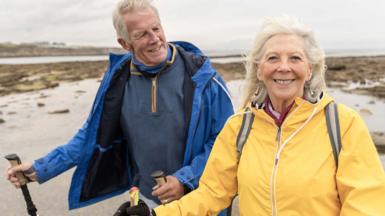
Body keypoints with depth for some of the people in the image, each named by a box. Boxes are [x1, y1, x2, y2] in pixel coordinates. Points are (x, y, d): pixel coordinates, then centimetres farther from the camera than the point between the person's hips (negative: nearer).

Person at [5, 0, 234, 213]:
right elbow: (94, 136, 4)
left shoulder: (198, 74, -16)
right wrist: (41, 168, 1)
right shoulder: (119, 79, -6)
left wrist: (186, 179, -19)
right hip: (145, 198, 3)